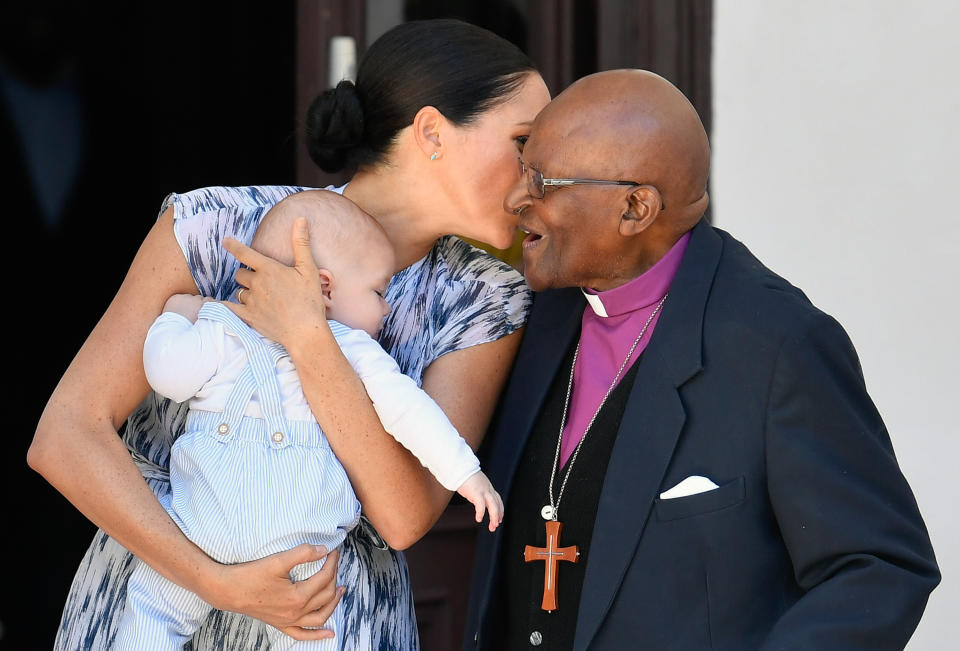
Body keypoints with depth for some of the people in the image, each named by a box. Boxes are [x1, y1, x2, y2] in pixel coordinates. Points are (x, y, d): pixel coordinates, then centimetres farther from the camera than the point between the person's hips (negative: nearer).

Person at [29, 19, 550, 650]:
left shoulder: (482, 299, -9)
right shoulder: (216, 227, -15)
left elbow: (406, 516, -18)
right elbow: (66, 436, -16)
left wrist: (308, 340, -27)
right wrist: (217, 580, -23)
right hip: (156, 589, -1)